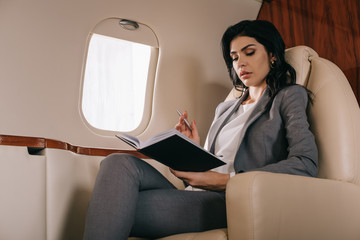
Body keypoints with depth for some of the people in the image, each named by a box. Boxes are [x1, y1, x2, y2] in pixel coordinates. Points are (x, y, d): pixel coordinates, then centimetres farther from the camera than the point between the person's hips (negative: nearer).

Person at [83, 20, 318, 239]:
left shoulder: (290, 96, 11)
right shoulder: (224, 109, 30)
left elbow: (306, 165, -7)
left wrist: (227, 180, -15)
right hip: (195, 197, 6)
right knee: (121, 163, -24)